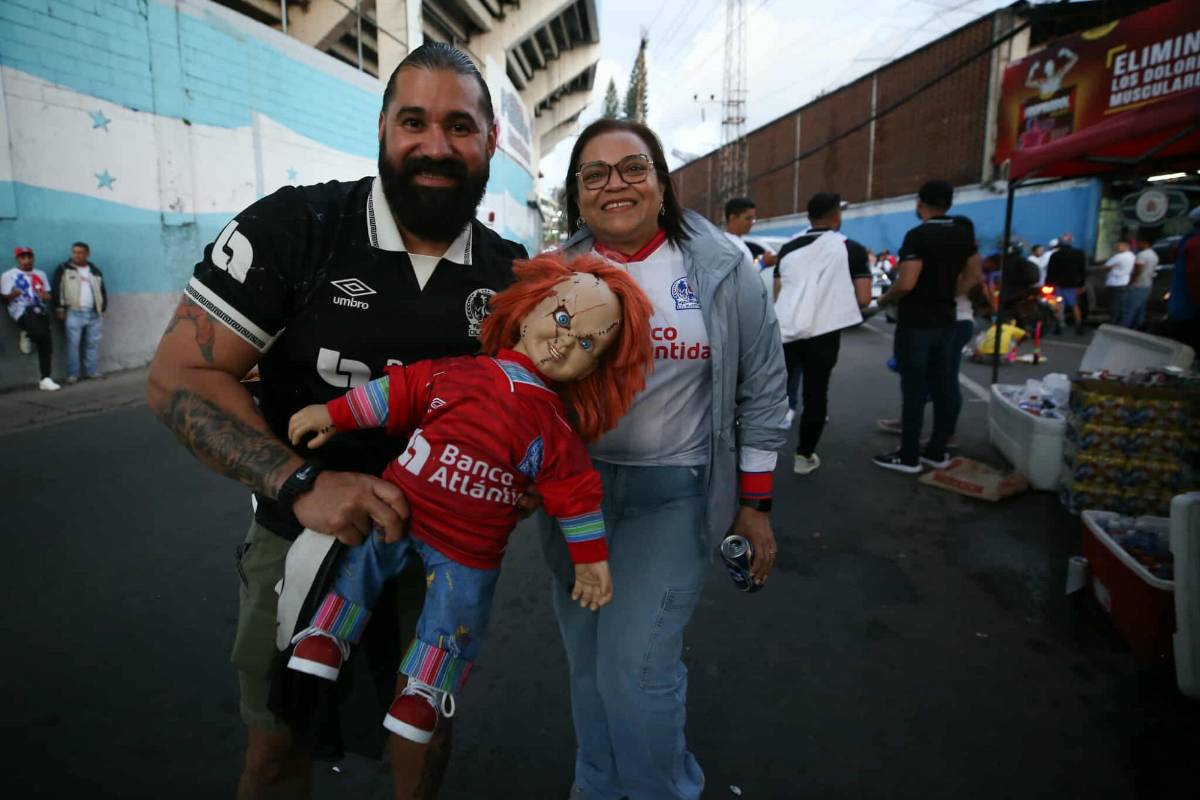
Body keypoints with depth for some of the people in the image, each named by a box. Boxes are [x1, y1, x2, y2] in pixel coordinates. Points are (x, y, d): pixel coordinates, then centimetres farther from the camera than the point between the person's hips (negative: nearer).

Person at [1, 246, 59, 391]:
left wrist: (45, 296, -6)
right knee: (40, 333, -33)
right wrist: (13, 295, -22)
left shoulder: (40, 274, 19)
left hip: (40, 311, 5)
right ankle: (27, 336, 6)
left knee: (45, 345, -4)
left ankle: (45, 380, 0)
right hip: (22, 311, -5)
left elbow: (48, 296, 18)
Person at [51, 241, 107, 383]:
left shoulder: (95, 271, 15)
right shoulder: (63, 269, 4)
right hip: (74, 313, -4)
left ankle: (92, 370, 15)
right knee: (73, 344, -5)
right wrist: (60, 308, -6)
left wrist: (102, 310, 13)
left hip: (94, 313, 4)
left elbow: (103, 291, 20)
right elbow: (57, 289, 0)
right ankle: (72, 374, -2)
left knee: (92, 343, 7)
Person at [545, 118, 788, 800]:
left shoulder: (722, 270, -5)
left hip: (674, 492, -3)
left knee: (635, 663, -8)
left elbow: (763, 392, -2)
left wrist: (755, 504, -2)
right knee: (588, 661, 15)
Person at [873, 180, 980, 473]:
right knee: (942, 387, 11)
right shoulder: (963, 233, 7)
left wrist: (884, 300, -5)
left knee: (914, 390, -2)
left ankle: (909, 456, 5)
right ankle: (937, 451, 21)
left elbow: (906, 284, -23)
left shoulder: (918, 235, -16)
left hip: (915, 323, -7)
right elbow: (974, 276, 13)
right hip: (945, 321, 7)